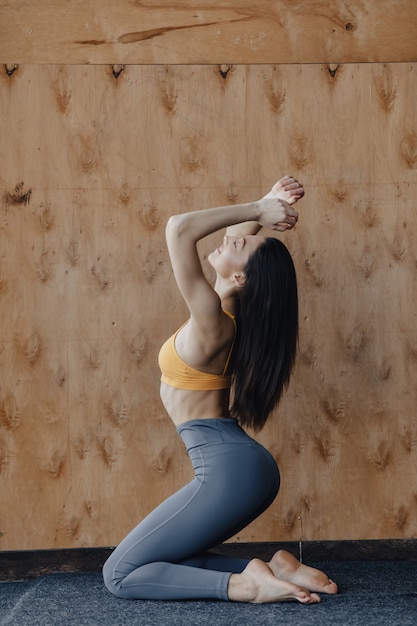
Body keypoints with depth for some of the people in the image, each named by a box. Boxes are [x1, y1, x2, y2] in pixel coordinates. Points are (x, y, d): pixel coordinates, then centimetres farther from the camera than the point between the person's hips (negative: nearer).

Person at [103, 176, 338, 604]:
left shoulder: (211, 320, -18)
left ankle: (242, 585, -10)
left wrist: (260, 209, -18)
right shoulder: (233, 312, 6)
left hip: (228, 471, -9)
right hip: (246, 467, 9)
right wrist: (264, 210, 5)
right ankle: (274, 569, 7)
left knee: (120, 575, 0)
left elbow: (179, 228, -25)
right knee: (166, 561, 20)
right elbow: (210, 228, 22)